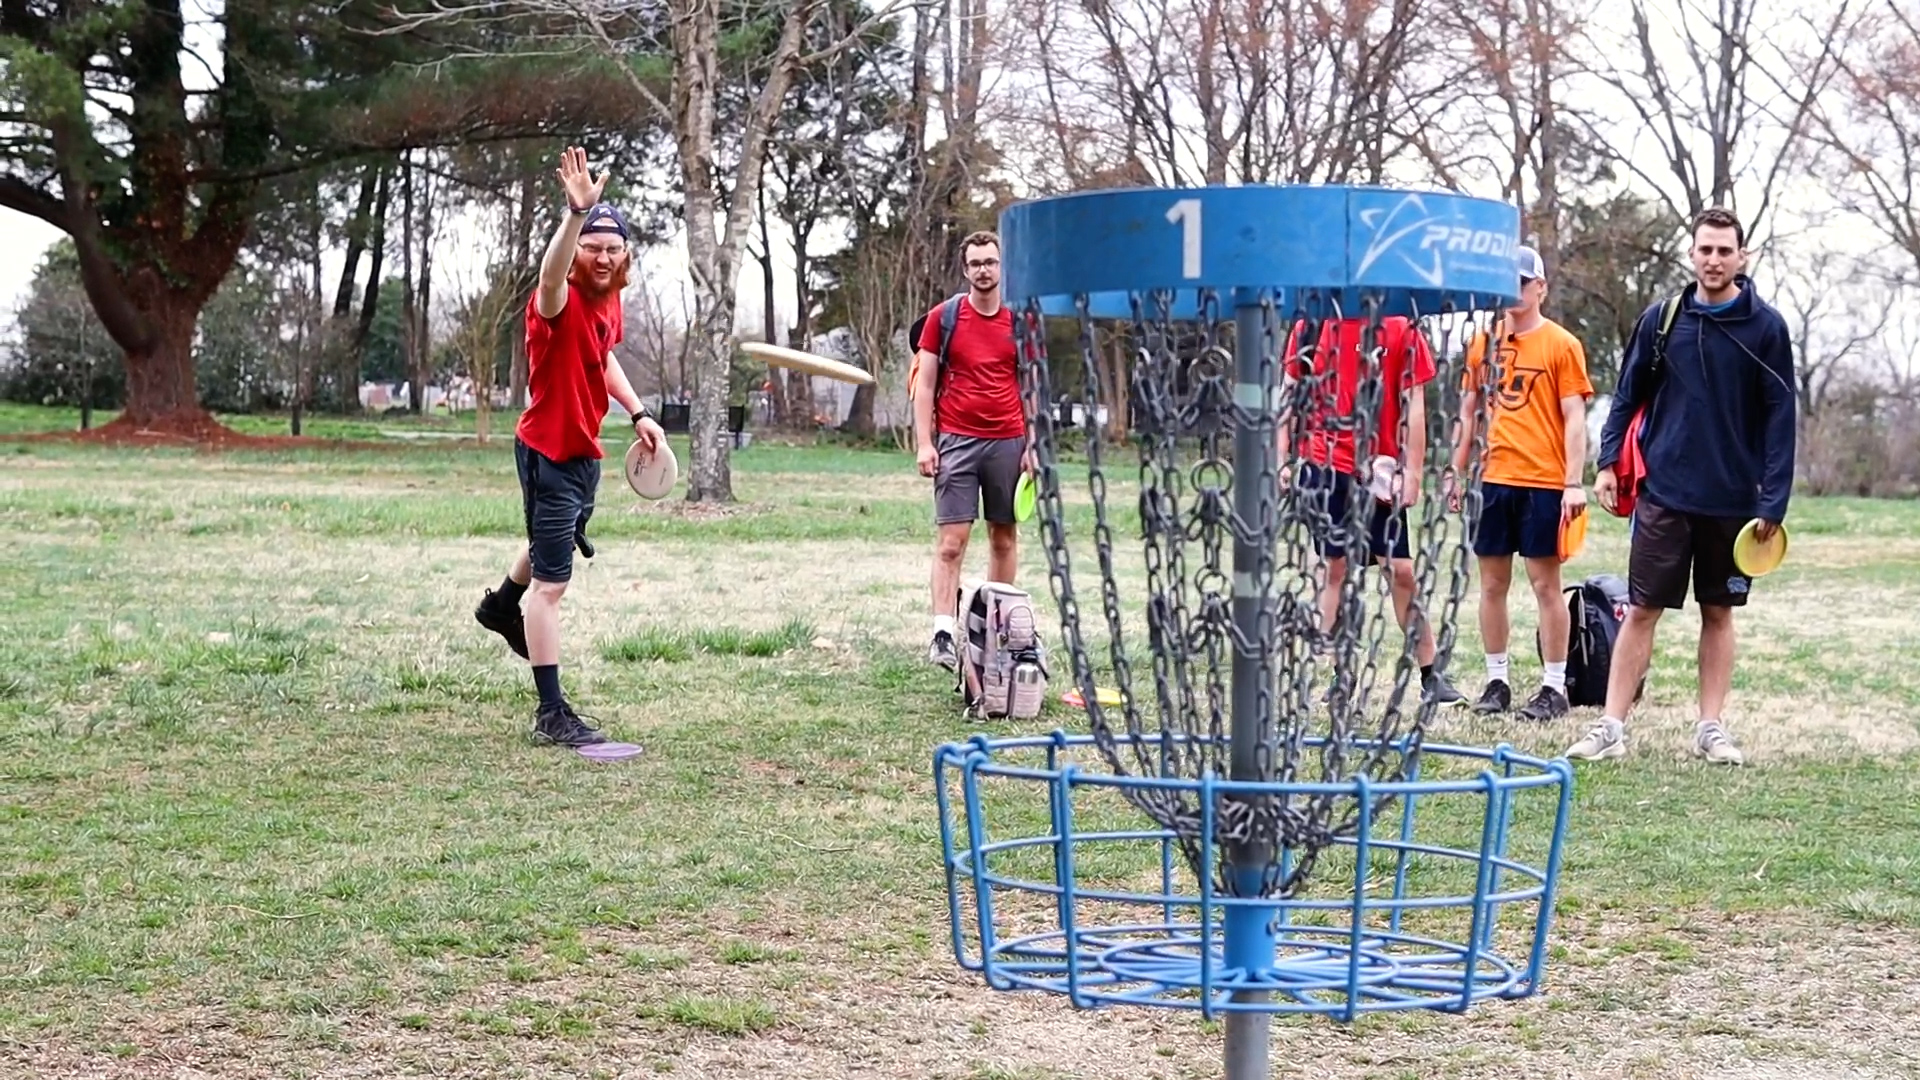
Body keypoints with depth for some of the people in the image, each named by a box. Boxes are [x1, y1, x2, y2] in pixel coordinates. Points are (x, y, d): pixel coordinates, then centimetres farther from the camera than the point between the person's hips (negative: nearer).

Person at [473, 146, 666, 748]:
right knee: (552, 583, -8)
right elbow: (550, 271, -50)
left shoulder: (609, 301, 2)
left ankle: (501, 605, 63)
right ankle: (551, 714, -5)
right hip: (549, 454, -9)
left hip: (584, 451, 9)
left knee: (556, 545, 34)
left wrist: (637, 412, 13)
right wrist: (577, 212, -64)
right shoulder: (560, 302, -24)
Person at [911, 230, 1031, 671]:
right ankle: (943, 634, -13)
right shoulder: (942, 319, 2)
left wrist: (1033, 444, 4)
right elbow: (924, 384, 3)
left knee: (1004, 537, 7)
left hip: (1008, 443, 2)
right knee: (951, 540, -9)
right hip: (956, 441, -2)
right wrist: (924, 443, -5)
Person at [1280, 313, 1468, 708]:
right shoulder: (1310, 327, 5)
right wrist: (1283, 460, 6)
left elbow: (1414, 406, -1)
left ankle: (1431, 676, 6)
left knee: (1401, 569, -2)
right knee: (1332, 567, 6)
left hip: (1379, 471, -2)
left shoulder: (1402, 330, -2)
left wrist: (1412, 472, -5)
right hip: (1323, 467, 2)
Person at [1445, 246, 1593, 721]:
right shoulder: (1483, 342, 11)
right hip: (1494, 480, 5)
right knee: (1492, 583, 8)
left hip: (1544, 483, -4)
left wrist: (1575, 482, -12)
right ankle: (1496, 681, 17)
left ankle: (1554, 688, 5)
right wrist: (1456, 472, 13)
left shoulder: (1561, 344, -2)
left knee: (1545, 584, -1)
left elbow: (1574, 418, -6)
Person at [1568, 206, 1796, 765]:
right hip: (1664, 493, 1)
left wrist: (1774, 501, -7)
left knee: (1719, 612, 9)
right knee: (1641, 610, 0)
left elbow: (1779, 417, -2)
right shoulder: (1660, 319, 2)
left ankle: (1711, 727, 16)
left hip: (1733, 501, 0)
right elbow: (1629, 395, 9)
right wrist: (1607, 462, -1)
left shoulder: (1766, 328, -2)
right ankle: (1612, 726, 2)